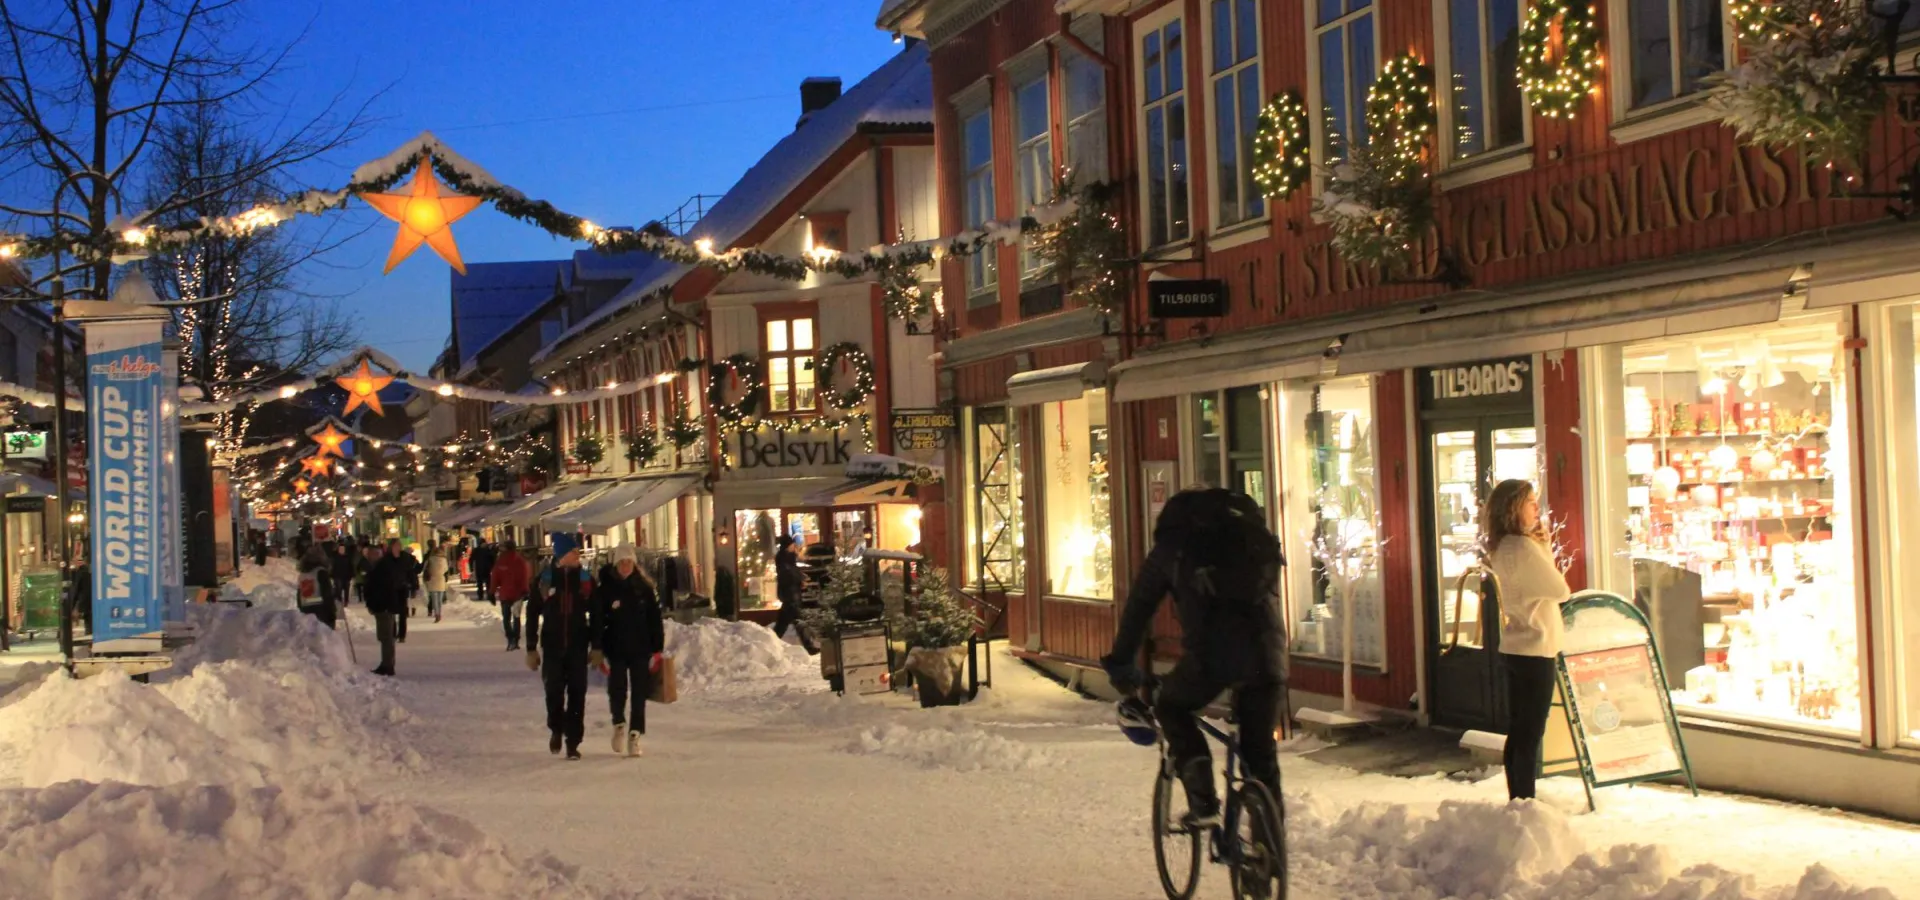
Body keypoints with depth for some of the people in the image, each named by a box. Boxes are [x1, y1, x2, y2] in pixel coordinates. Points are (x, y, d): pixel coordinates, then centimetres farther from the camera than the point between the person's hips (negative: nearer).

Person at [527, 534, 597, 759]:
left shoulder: (586, 580, 2)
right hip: (552, 646, -1)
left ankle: (573, 741, 6)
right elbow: (532, 614, 4)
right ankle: (556, 729, 28)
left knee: (577, 694, -1)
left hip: (578, 646, 1)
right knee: (554, 691, 1)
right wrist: (531, 648, 2)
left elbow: (595, 615, 6)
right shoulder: (545, 580, -1)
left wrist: (596, 647, 2)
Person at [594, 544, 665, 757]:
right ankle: (619, 723, 26)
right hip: (615, 649, -1)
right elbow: (597, 621, -2)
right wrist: (598, 649, -7)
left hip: (640, 649, 1)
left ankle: (635, 735, 8)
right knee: (617, 690, -2)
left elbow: (655, 620, 5)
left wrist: (657, 649, 1)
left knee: (639, 693, 1)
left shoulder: (644, 587, 2)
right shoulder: (604, 589, -2)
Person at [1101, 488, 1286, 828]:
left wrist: (1121, 665, 35)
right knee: (1260, 745, 20)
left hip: (1211, 652, -3)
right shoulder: (1251, 529, 26)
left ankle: (1203, 802, 9)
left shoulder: (1171, 546, 18)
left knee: (1171, 708, 24)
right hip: (1266, 649, 3)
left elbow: (1137, 609, 23)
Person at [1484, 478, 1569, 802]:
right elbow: (1560, 590, -13)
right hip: (1535, 649, -9)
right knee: (1531, 734, -3)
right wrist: (1545, 546, 3)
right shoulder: (1524, 548, -18)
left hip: (1514, 648, 9)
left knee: (1518, 731, 14)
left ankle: (1516, 801, 19)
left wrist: (1543, 545, 7)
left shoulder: (1500, 549, 9)